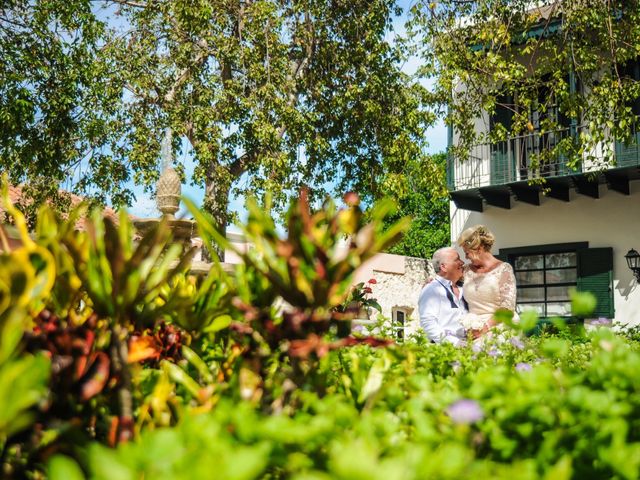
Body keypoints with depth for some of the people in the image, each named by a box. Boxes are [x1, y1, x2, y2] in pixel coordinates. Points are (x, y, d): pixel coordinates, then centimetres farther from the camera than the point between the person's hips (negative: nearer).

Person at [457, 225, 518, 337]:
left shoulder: (503, 269, 1)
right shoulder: (467, 270, 13)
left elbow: (507, 307, -7)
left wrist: (487, 327, -16)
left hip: (500, 327, -3)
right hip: (475, 330, 3)